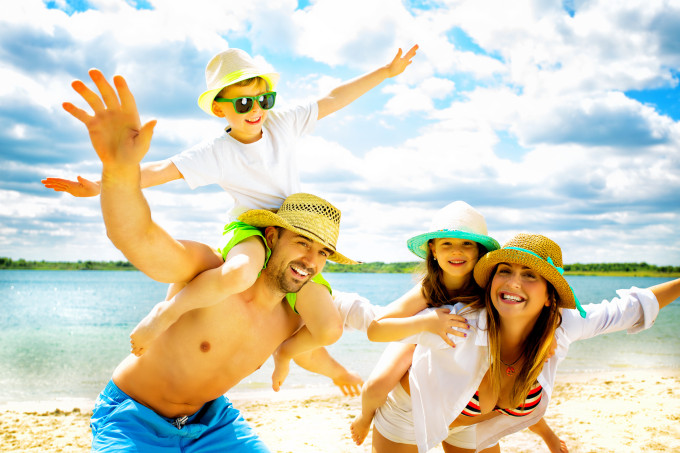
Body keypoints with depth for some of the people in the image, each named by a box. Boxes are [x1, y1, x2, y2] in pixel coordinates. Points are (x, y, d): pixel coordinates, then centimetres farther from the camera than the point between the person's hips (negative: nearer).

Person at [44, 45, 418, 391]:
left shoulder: (282, 125, 3)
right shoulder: (216, 153, -6)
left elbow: (334, 99, 7)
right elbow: (161, 170, -14)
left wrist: (386, 71, 10)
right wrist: (101, 186, -27)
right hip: (248, 229, -4)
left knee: (328, 330, -15)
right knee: (239, 273, -45)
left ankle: (285, 349, 20)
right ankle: (166, 312, -18)